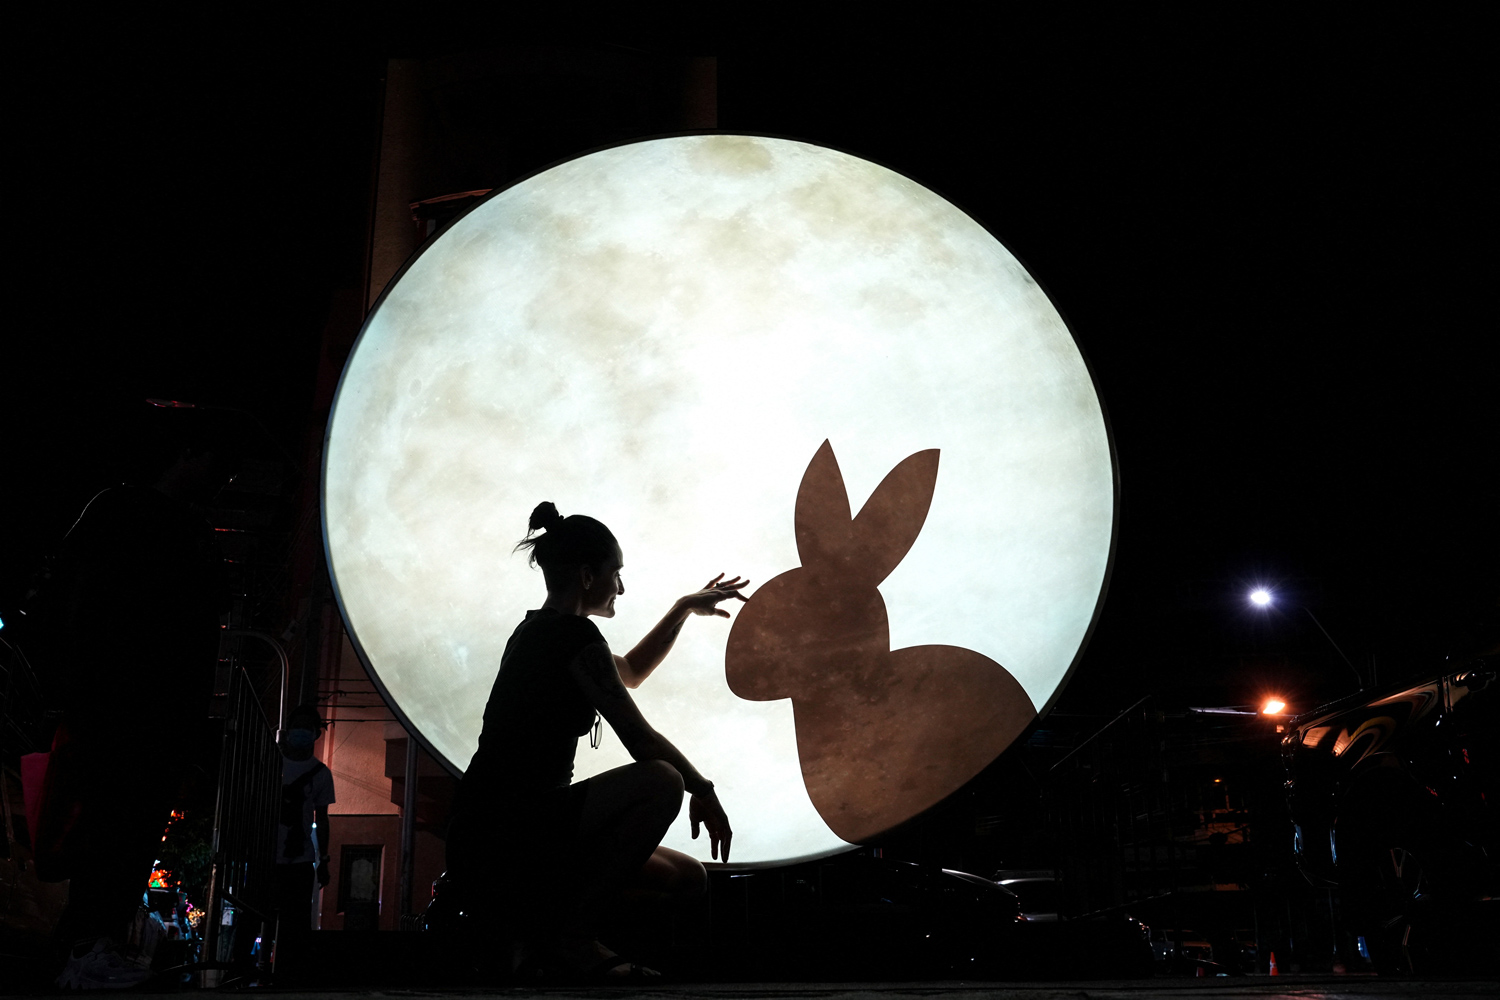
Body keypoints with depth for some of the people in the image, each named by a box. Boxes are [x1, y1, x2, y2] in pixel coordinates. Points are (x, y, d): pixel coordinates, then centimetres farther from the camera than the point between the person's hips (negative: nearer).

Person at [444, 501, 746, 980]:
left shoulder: (537, 631, 18)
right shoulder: (575, 636, -12)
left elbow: (629, 672, 35)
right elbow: (641, 740, -12)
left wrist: (685, 607, 35)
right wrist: (704, 790, 2)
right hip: (496, 836, -10)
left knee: (688, 878, 7)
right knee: (660, 783, -27)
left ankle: (530, 908, 6)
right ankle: (559, 928, -15)